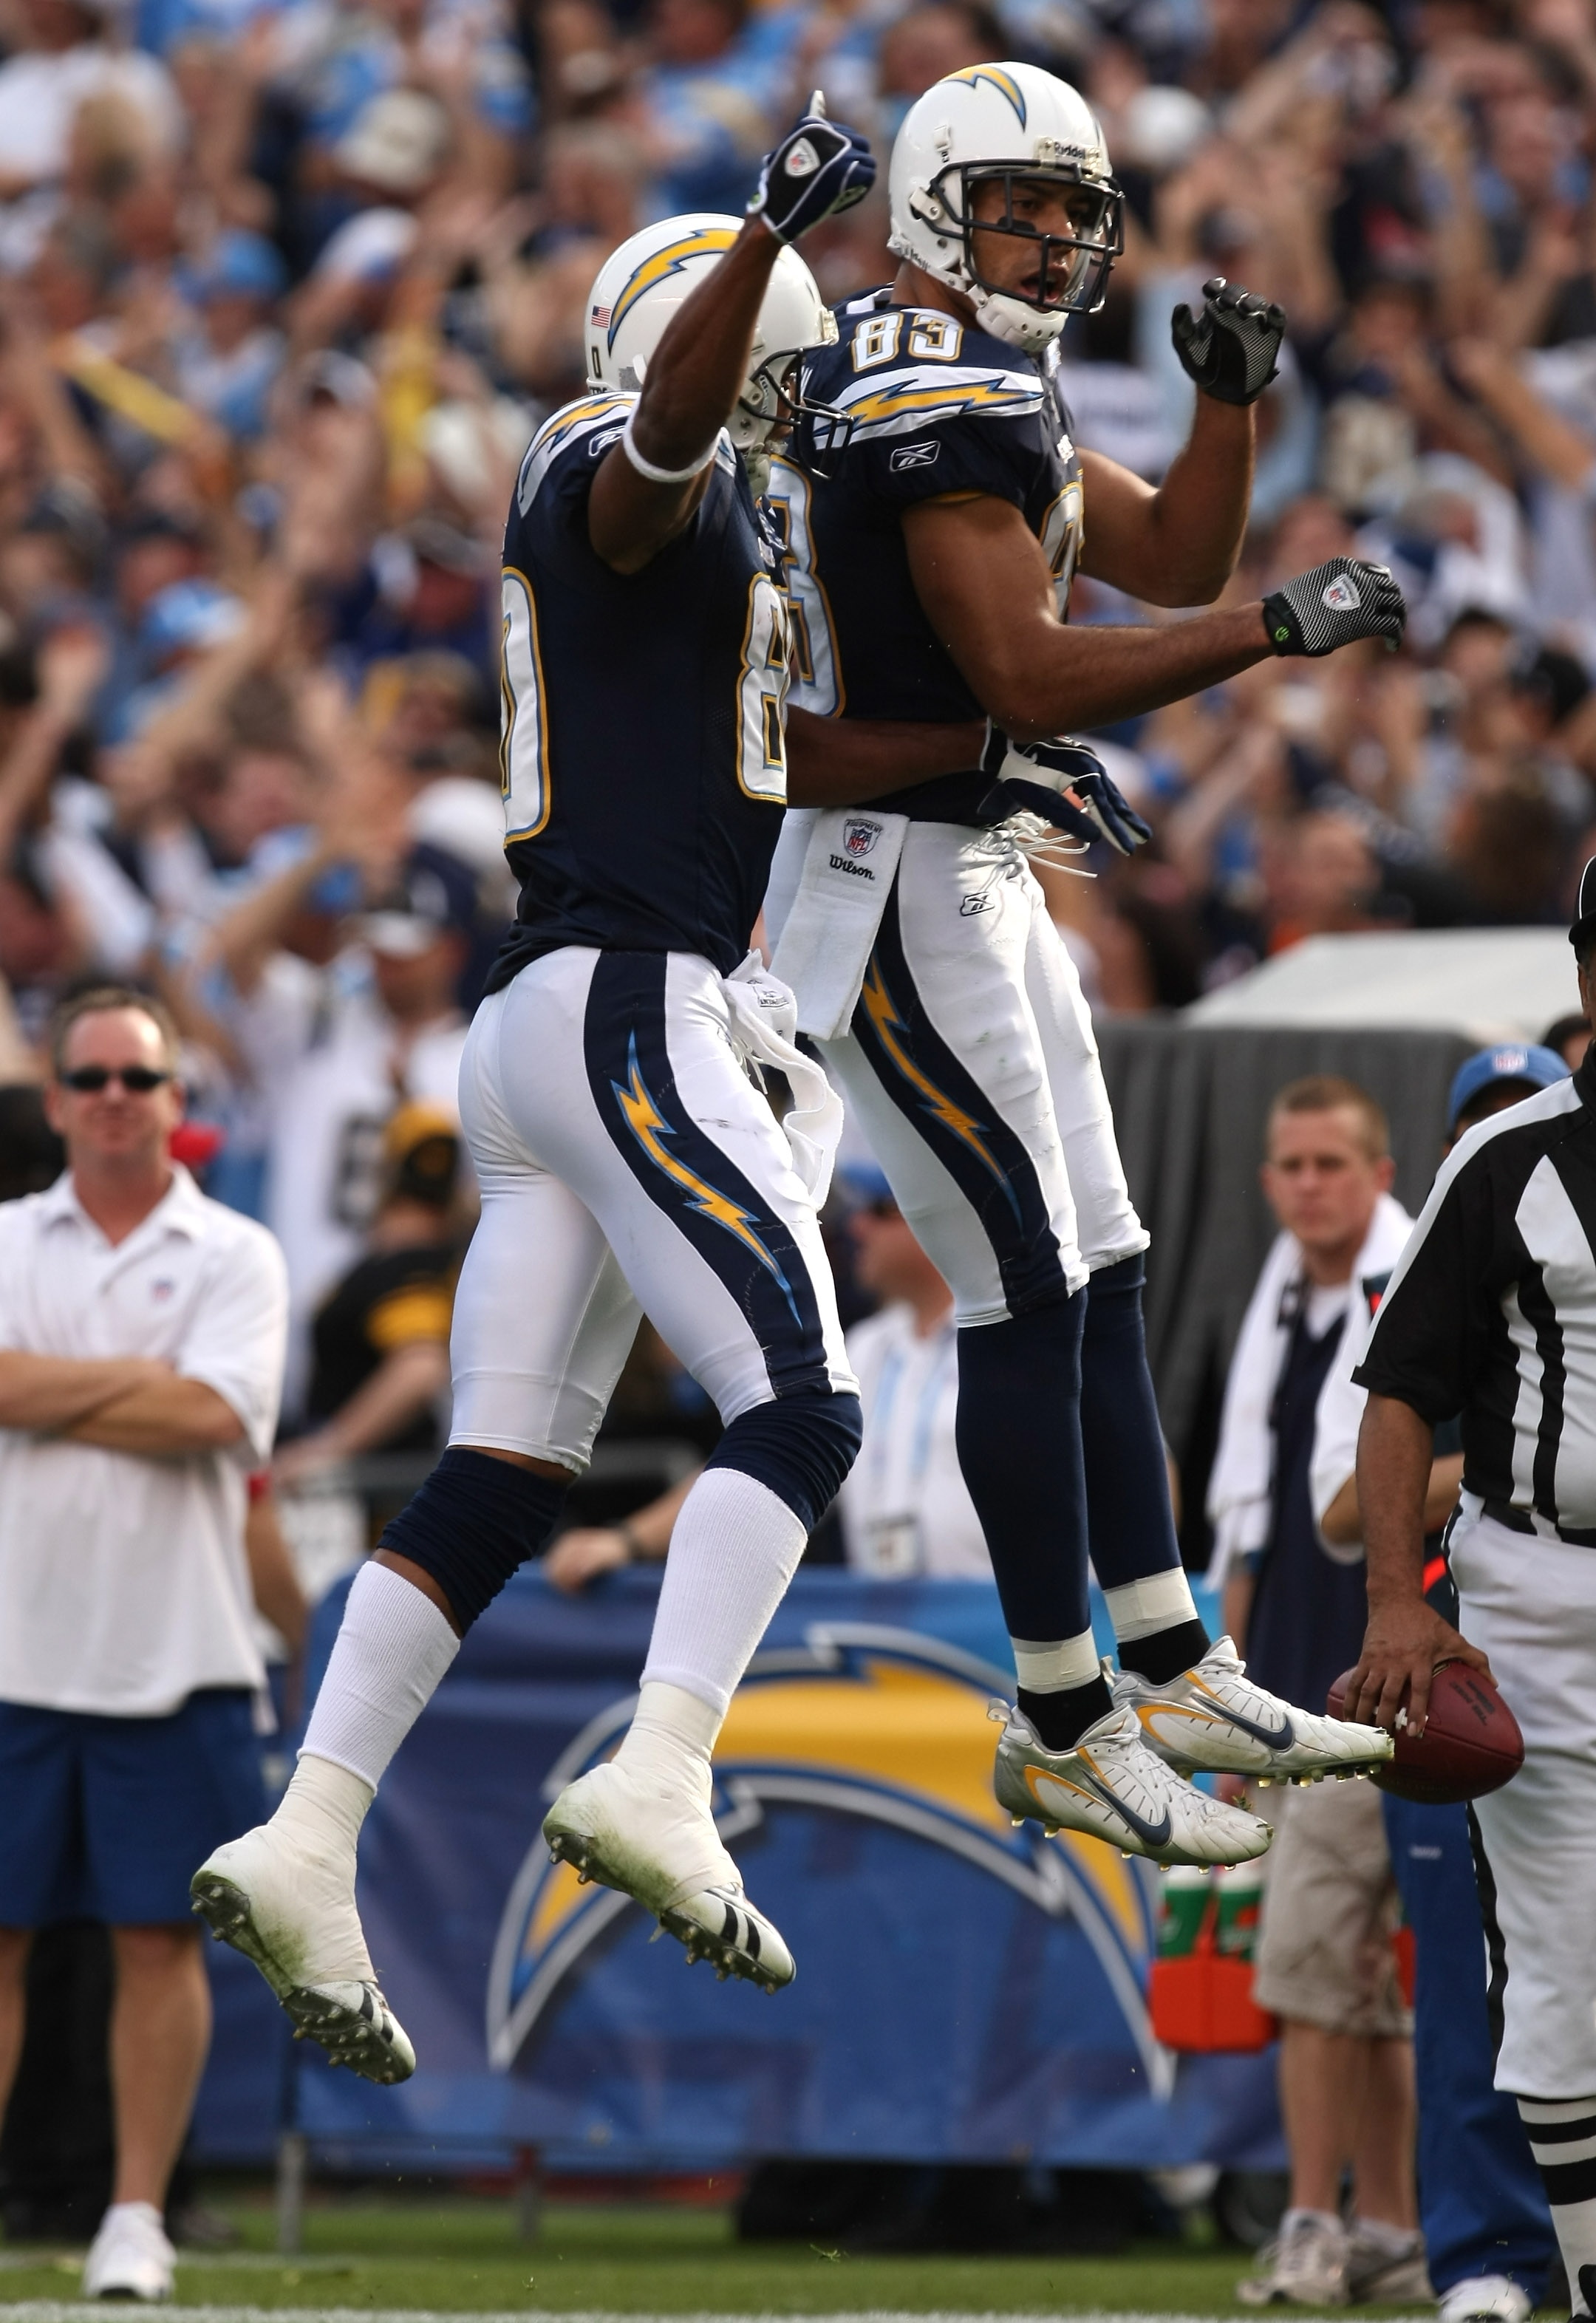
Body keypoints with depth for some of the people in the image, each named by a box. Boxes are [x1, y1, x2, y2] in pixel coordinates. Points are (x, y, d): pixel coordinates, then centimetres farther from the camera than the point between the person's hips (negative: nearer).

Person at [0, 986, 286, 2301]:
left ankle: (138, 2217, 5)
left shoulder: (234, 1256, 4)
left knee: (160, 1936, -1)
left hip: (173, 1656, -1)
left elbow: (212, 1416, -11)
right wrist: (145, 1383, -9)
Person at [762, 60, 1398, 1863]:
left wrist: (1228, 400, 2)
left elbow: (1167, 561, 19)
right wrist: (1280, 631, -22)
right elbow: (1026, 675, -24)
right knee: (1031, 1288, -8)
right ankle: (1063, 1727, -2)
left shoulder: (980, 384, 14)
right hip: (898, 885, -11)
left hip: (973, 872, 11)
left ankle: (1176, 1676, 18)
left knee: (1096, 1273, 12)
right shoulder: (938, 399, -19)